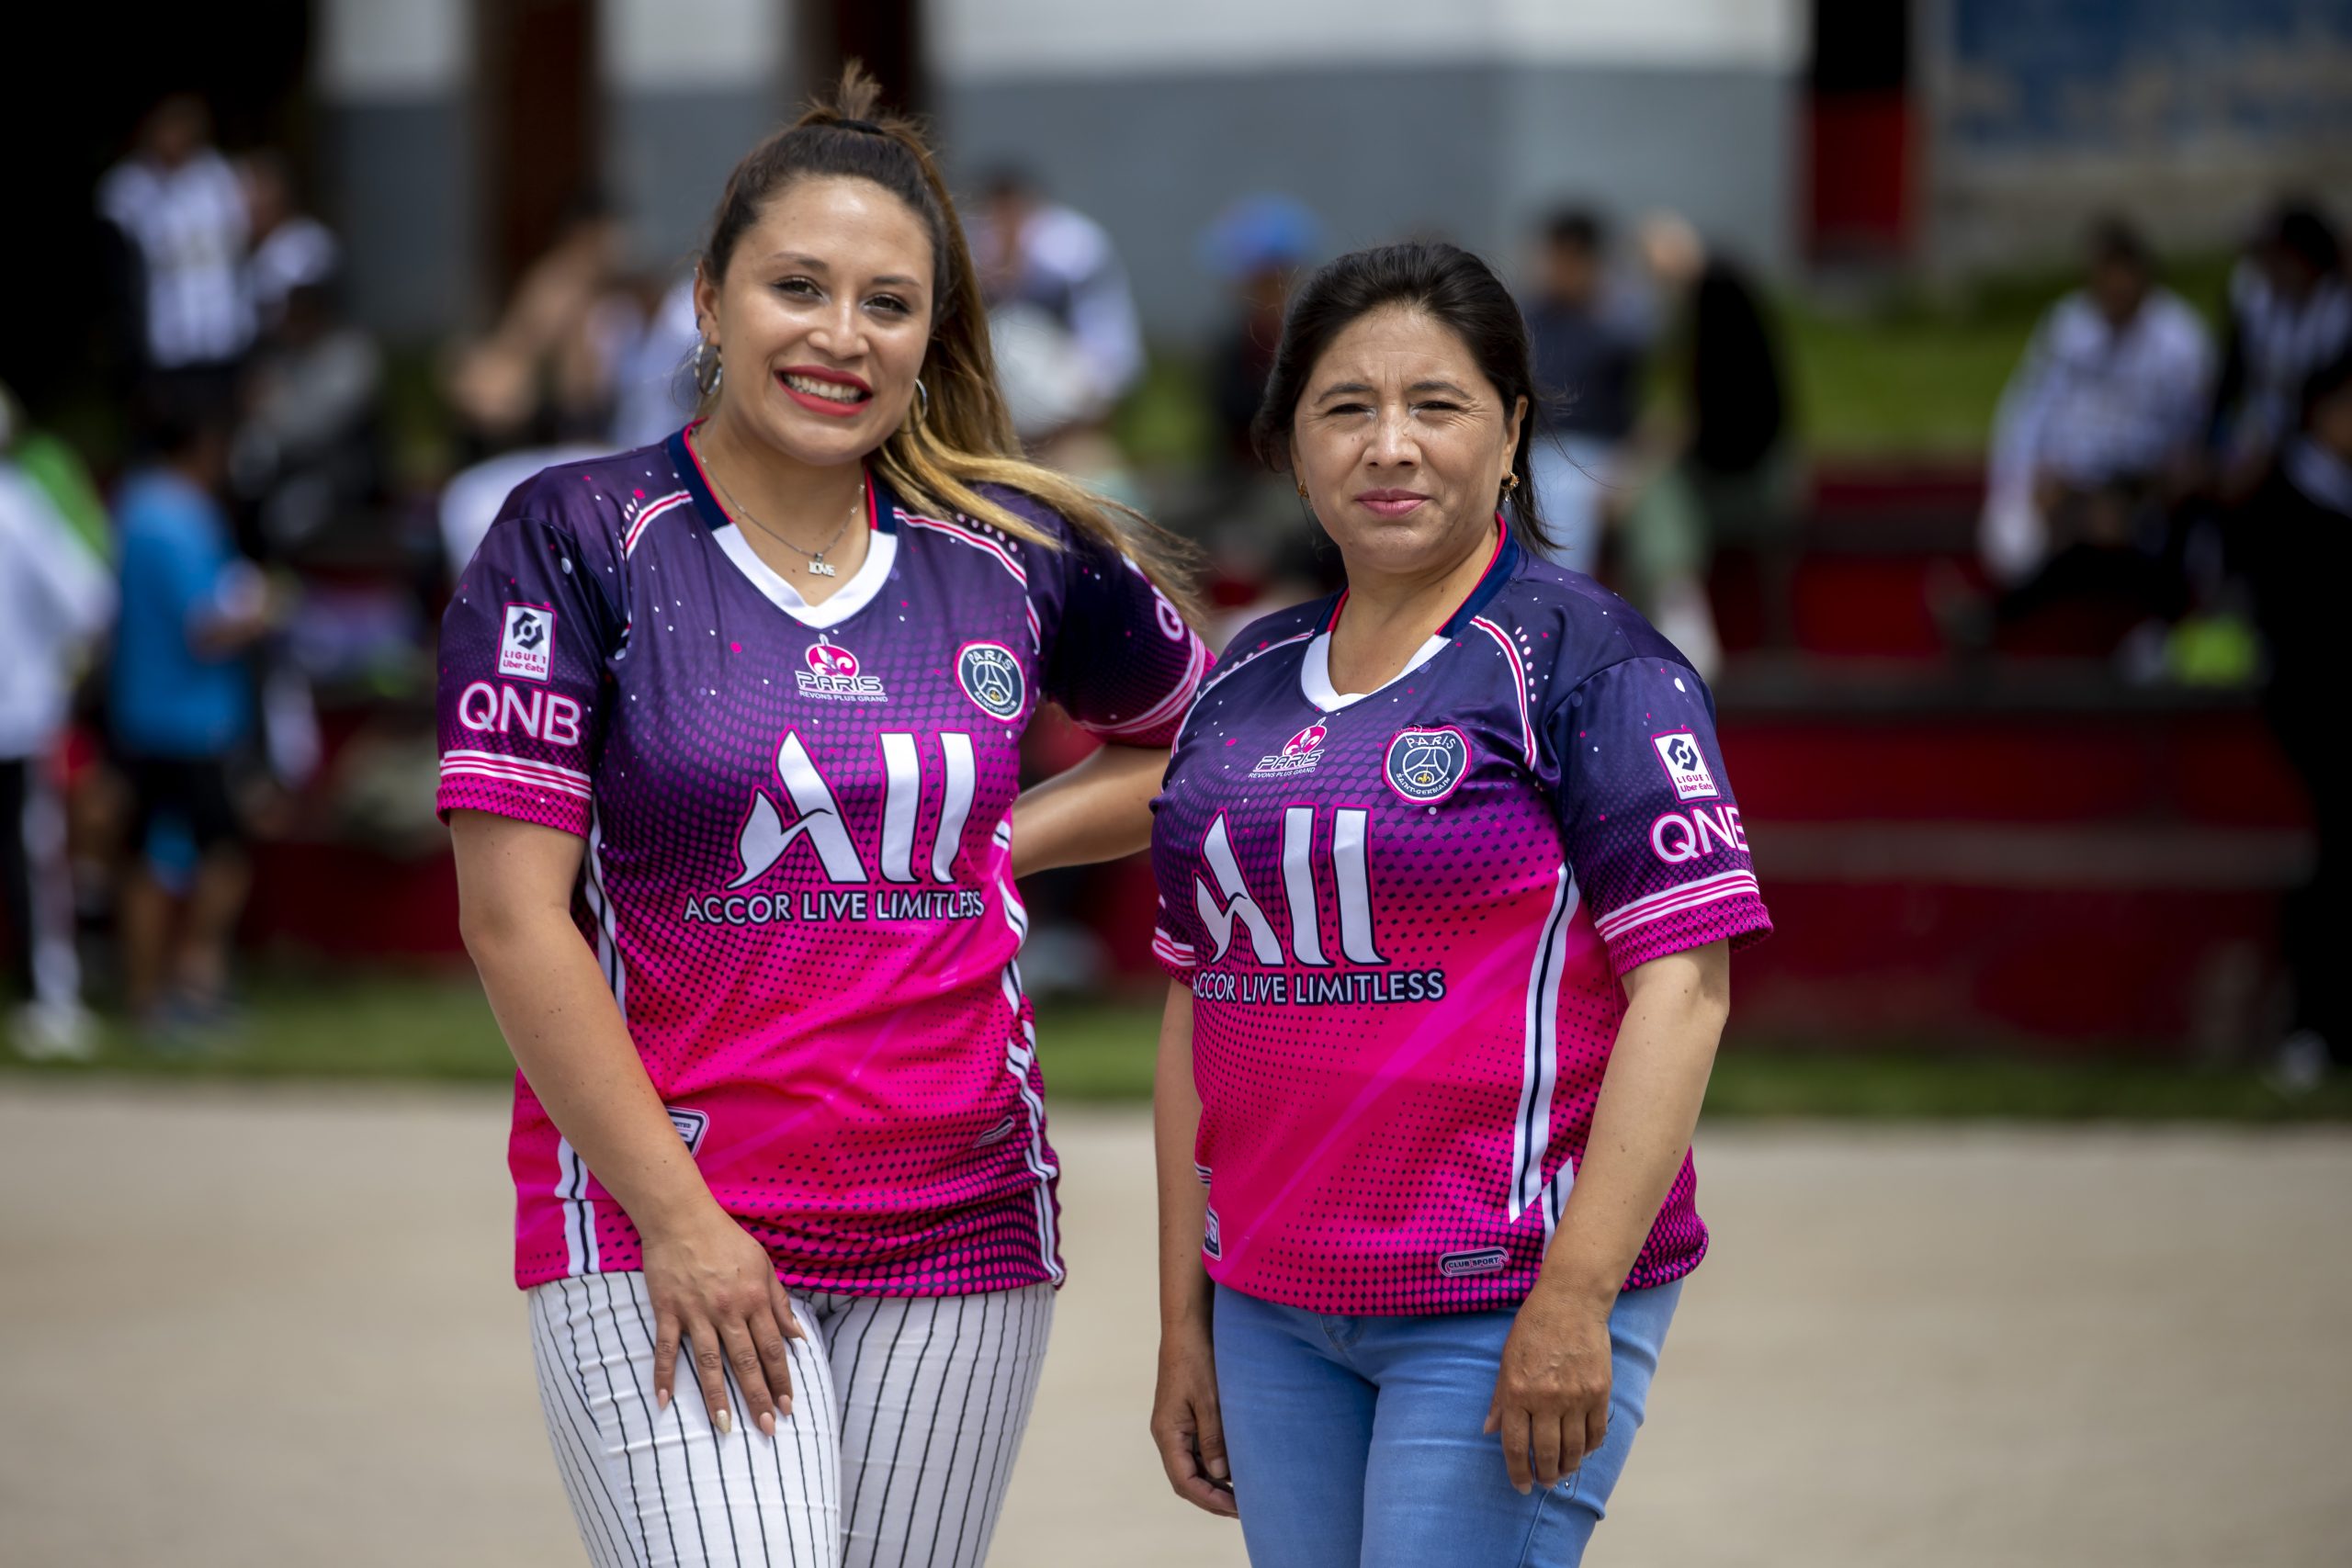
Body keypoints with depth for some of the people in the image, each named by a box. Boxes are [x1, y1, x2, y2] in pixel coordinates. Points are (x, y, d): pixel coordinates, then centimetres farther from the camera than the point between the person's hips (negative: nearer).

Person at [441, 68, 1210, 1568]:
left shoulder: (1018, 553, 7)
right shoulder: (580, 540, -3)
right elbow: (513, 913, -8)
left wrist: (1005, 840, 6)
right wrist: (673, 1218, -12)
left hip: (962, 1237, 4)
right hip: (659, 1232, -4)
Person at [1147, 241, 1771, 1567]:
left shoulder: (1587, 660, -5)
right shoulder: (1250, 684, 14)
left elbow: (1682, 983, -12)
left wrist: (1574, 1296, -18)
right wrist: (1185, 1318, 14)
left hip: (1507, 1308, -6)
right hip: (1278, 1320, 6)